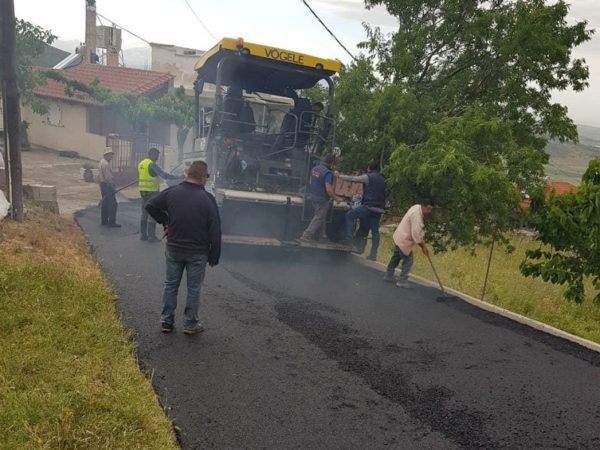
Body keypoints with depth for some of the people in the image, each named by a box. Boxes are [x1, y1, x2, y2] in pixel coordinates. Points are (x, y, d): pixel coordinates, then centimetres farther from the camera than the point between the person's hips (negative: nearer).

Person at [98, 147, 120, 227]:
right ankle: (112, 222, -5)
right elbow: (108, 177, -22)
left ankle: (104, 221, 19)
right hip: (107, 185, -11)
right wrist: (113, 187, -17)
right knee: (112, 203, -7)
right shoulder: (105, 164, -18)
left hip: (103, 184, 11)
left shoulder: (101, 162, 16)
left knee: (105, 203, 14)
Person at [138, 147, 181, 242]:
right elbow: (164, 175, -19)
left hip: (143, 191, 9)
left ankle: (143, 235, 17)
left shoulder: (141, 163, 13)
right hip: (152, 191, -9)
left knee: (144, 214, 13)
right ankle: (151, 236, -3)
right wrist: (178, 177, -13)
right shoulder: (152, 164, -14)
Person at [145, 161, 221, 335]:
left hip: (174, 249, 3)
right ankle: (190, 324, 19)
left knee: (170, 285, 16)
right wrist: (214, 256, -3)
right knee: (194, 288, 10)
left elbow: (150, 205, 3)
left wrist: (165, 222, 13)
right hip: (198, 253, -3)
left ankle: (166, 321, 24)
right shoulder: (207, 199, -14)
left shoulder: (172, 192, -5)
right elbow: (215, 230, -12)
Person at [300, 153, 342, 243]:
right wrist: (336, 198, -12)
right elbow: (329, 189, -25)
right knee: (318, 218, 3)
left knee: (321, 218, 18)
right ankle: (306, 235, 3)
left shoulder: (315, 168, 4)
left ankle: (322, 237, 24)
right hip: (321, 199, -8)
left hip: (313, 196, 9)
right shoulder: (327, 173, -21)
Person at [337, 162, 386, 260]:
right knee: (375, 231, 8)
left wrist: (339, 176, 10)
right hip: (379, 209, 7)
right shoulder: (382, 180, 20)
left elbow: (352, 179, 0)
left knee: (349, 215, 5)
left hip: (368, 206, -7)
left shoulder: (367, 177, -1)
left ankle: (349, 239, -4)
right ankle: (373, 255, 8)